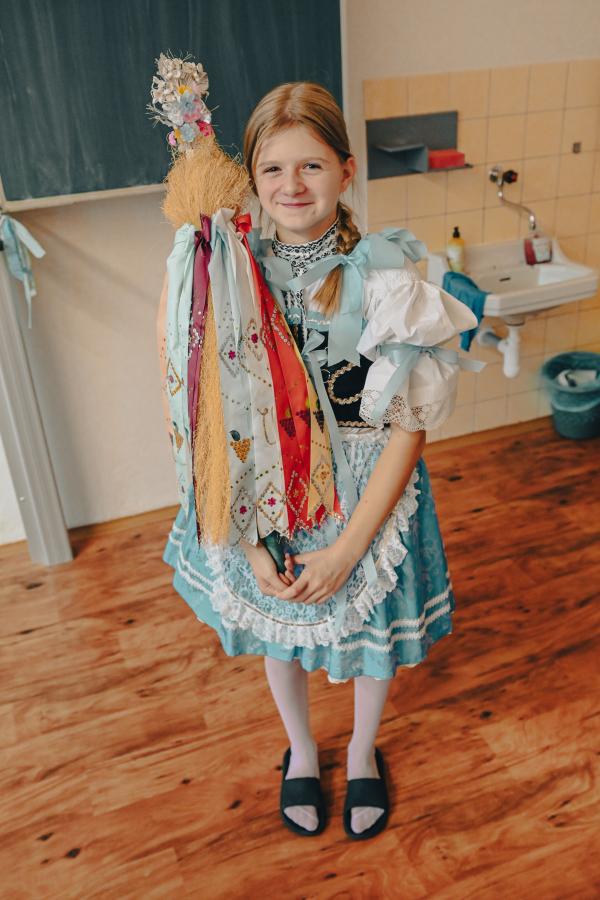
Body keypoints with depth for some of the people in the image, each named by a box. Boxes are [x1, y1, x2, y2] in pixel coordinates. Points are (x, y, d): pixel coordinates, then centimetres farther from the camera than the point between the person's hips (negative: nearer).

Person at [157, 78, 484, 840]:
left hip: (366, 492, -1)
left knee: (371, 630, 19)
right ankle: (301, 751, 54)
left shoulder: (387, 277, -17)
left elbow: (408, 427, -14)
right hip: (263, 497, 2)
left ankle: (363, 753, 53)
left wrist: (348, 547, -15)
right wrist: (252, 541, -12)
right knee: (276, 630, 21)